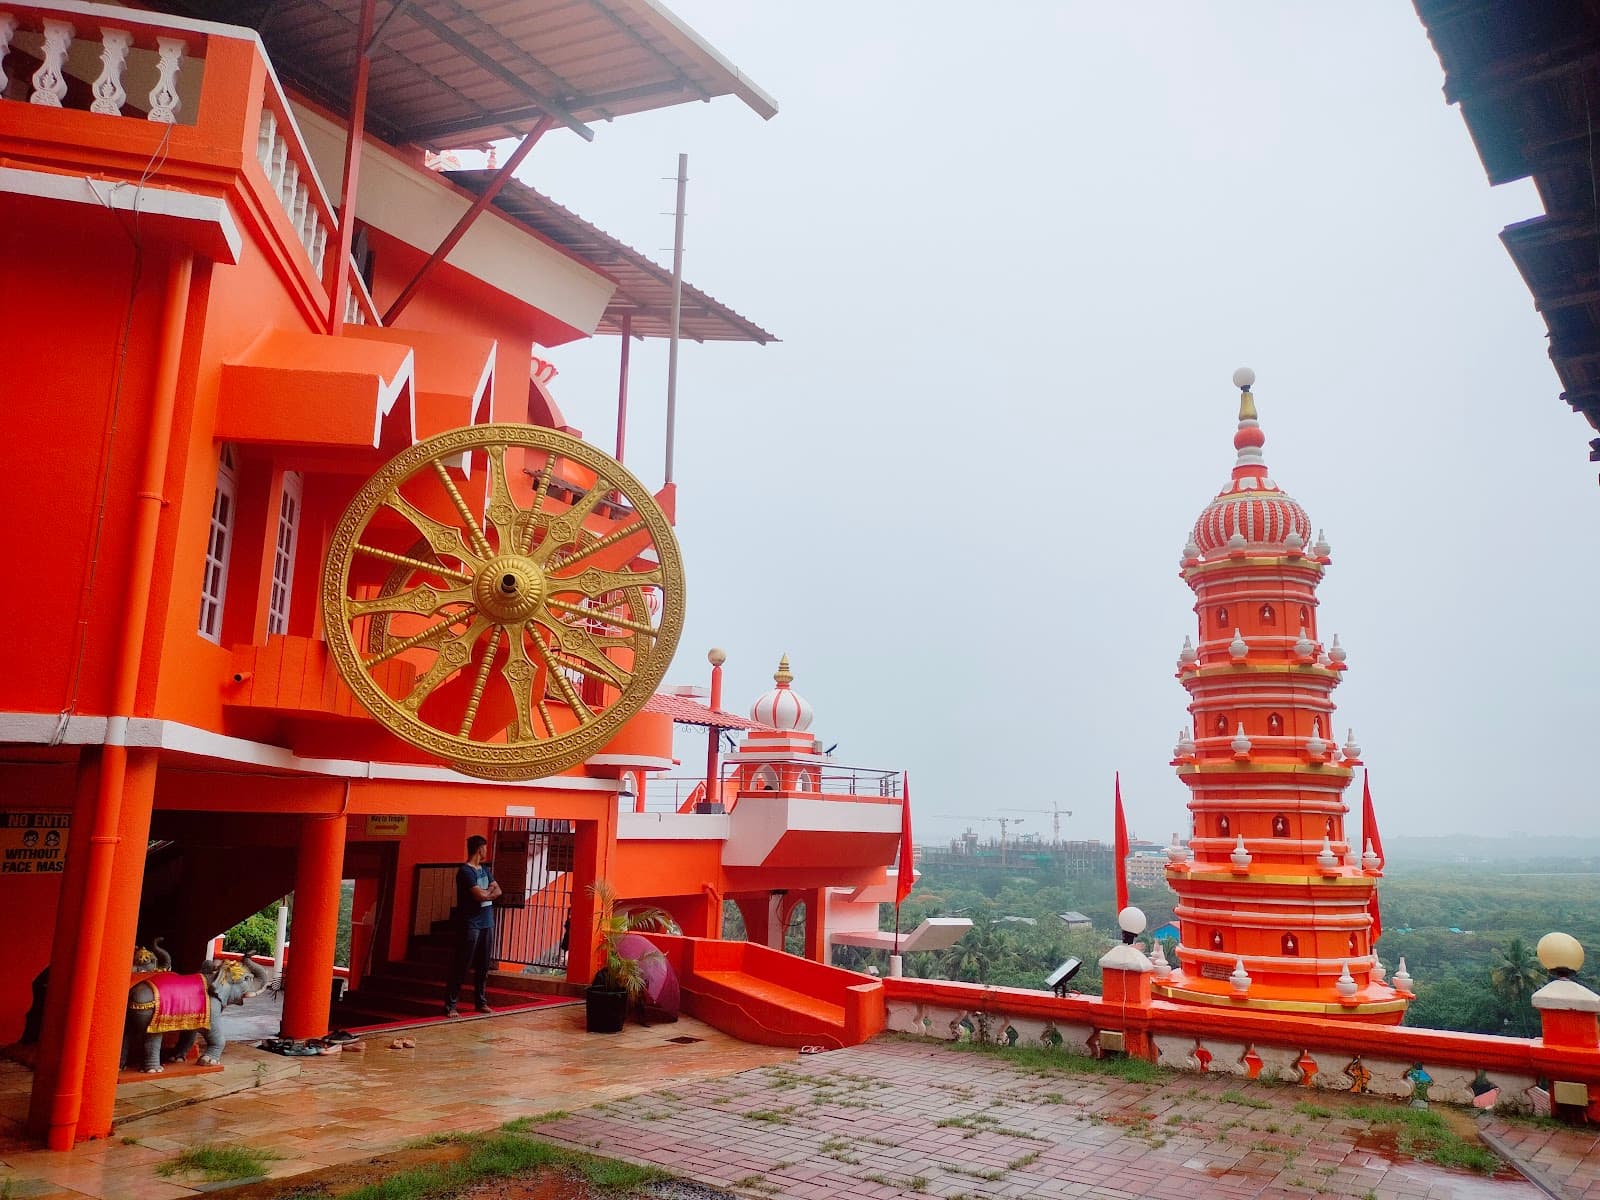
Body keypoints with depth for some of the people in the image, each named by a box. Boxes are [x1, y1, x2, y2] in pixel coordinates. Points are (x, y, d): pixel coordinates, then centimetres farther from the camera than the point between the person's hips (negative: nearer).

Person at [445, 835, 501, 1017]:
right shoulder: (465, 871, -12)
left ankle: (482, 1002, 20)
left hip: (487, 924, 8)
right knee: (461, 967, -5)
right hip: (470, 925, -8)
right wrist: (490, 891, 2)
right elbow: (480, 895, -19)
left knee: (483, 967, 12)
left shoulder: (484, 870, 15)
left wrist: (485, 893, -10)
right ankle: (450, 1006, -2)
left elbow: (498, 891, 9)